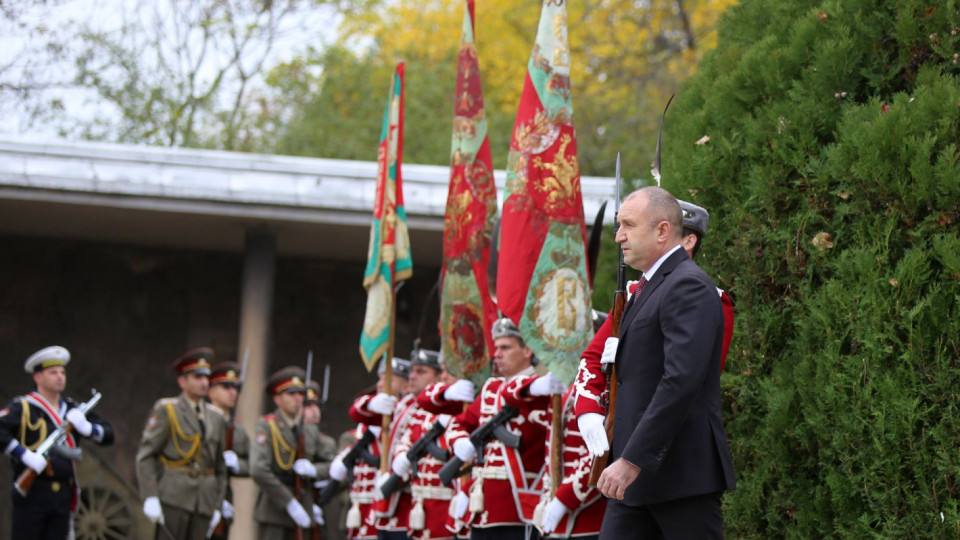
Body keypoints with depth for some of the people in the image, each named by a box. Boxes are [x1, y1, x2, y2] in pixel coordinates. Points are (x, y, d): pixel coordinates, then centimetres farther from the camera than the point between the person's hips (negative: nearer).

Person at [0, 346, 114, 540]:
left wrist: (86, 427, -5)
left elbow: (108, 435, 16)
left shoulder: (73, 410, 16)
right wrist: (25, 455, -24)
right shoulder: (23, 408, -3)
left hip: (63, 494, 5)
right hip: (31, 494, -5)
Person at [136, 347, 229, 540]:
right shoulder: (165, 410, 1)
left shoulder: (217, 418, 15)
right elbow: (145, 455, -5)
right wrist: (150, 498, -14)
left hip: (204, 502, 5)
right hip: (172, 498, -5)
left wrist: (217, 507, 12)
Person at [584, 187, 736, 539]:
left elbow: (681, 381, -24)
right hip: (638, 472, 10)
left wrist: (632, 460, -26)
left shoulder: (689, 287, -14)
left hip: (682, 474, -10)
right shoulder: (647, 288, 19)